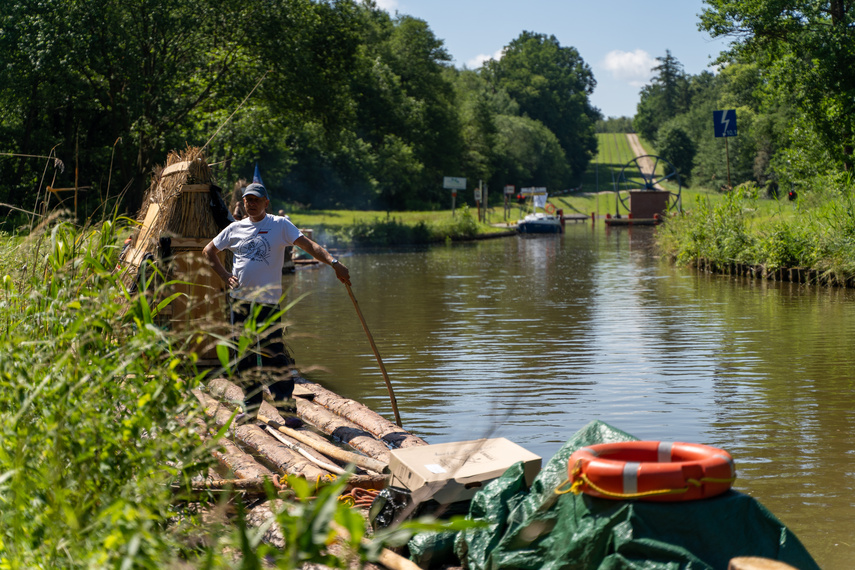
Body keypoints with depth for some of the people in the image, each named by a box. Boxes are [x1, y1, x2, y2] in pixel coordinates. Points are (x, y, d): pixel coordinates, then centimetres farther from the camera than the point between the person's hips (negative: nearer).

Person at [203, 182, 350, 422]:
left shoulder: (280, 225, 0)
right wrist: (225, 276, 10)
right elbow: (209, 251, 23)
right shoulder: (235, 228, 11)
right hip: (240, 298, 4)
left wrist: (334, 263, -24)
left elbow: (308, 245, -10)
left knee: (272, 352, -10)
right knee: (244, 355, 7)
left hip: (267, 300, -4)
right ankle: (251, 405, 18)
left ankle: (285, 401, -1)